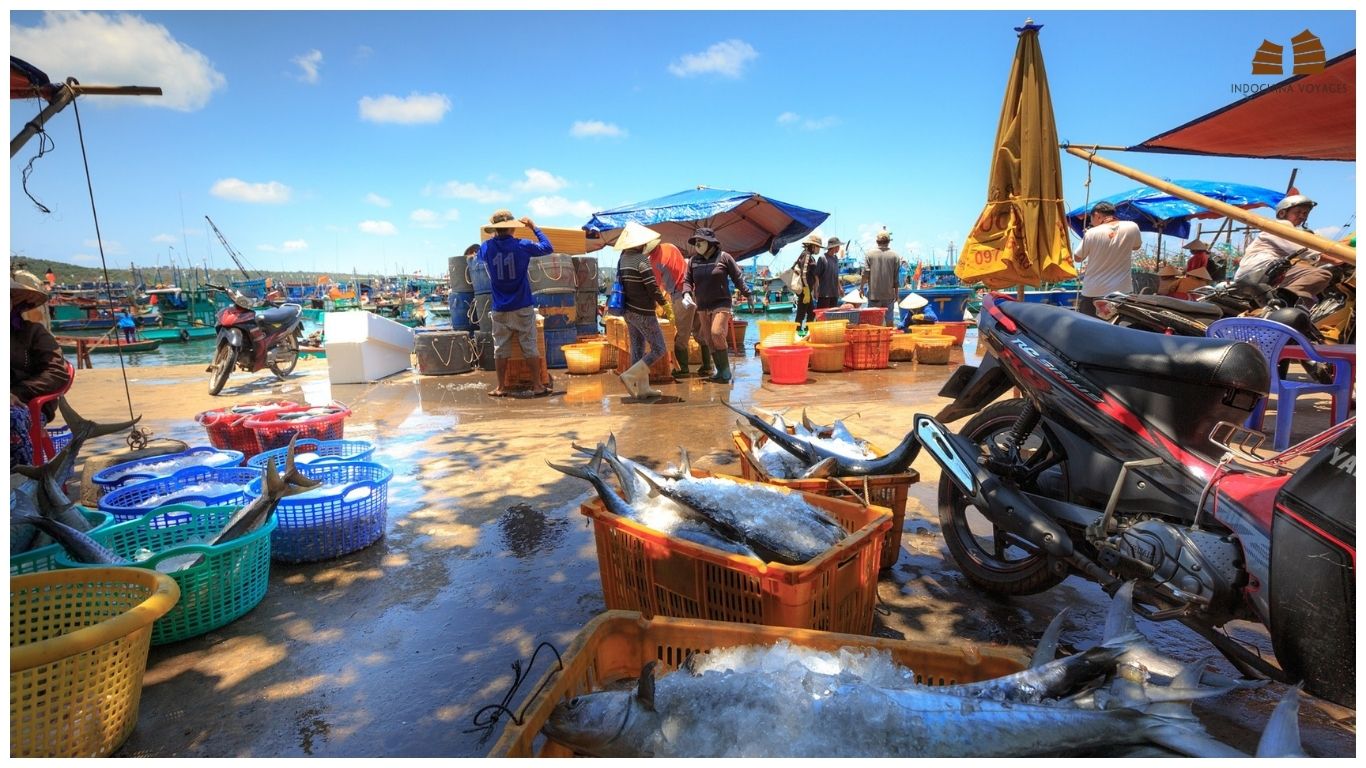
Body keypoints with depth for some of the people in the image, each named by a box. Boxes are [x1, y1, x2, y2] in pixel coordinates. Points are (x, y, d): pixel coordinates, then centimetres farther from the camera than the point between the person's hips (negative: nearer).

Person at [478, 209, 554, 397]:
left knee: (500, 349, 10)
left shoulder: (487, 247, -3)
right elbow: (548, 248, 2)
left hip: (500, 310, 2)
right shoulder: (522, 245, -10)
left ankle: (501, 388, 14)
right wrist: (534, 227, 9)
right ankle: (537, 386, 8)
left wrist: (494, 237, 23)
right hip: (523, 308, -2)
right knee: (530, 347, 4)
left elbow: (479, 258, 21)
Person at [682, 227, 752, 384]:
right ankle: (721, 372, 17)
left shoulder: (723, 257, -4)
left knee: (717, 333, -22)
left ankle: (725, 371, -8)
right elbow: (687, 280, 10)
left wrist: (748, 295, -1)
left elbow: (737, 278, -1)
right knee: (709, 340, 6)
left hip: (721, 303, -5)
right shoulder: (693, 261, 6)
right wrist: (687, 293, -10)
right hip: (702, 306, 5)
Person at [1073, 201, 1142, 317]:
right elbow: (1136, 246, 18)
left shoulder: (1092, 233, -11)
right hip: (1122, 292, 2)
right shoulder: (1132, 227, -3)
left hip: (1092, 294, -2)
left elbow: (1077, 258, 5)